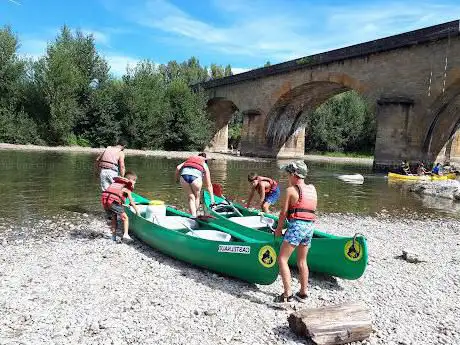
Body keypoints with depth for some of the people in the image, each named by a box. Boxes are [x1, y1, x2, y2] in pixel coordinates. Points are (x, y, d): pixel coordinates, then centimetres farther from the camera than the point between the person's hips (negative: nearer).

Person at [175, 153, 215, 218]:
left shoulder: (188, 160, 35)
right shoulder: (204, 165, 30)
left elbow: (178, 168, 15)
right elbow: (209, 184, 30)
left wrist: (177, 178, 30)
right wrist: (212, 198, 33)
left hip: (184, 175, 2)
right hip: (196, 176, -2)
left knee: (191, 198, 18)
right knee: (197, 197, 24)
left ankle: (193, 216, 11)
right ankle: (194, 214, 26)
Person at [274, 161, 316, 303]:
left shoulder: (290, 190, -5)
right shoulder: (312, 189, 12)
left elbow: (284, 213, -4)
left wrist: (278, 229, 8)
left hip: (296, 226, -7)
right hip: (310, 227, 7)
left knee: (282, 259, -2)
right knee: (302, 261, 19)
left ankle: (287, 294, -7)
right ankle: (303, 293, 27)